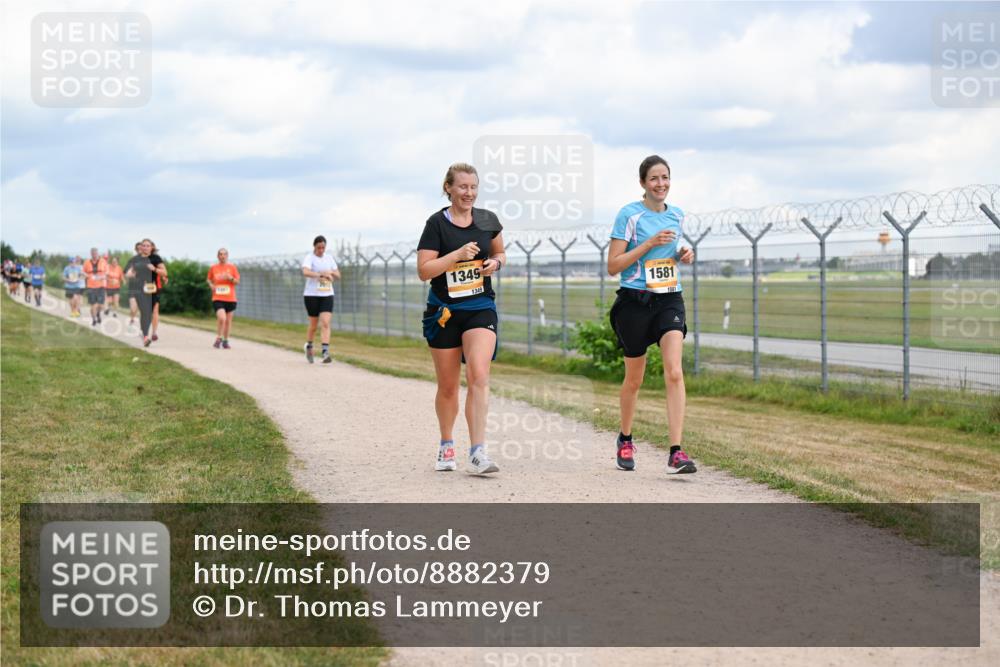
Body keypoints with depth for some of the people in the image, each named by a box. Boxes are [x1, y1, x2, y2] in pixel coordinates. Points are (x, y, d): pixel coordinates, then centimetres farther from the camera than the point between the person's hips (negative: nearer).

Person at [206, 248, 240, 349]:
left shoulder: (232, 267, 3)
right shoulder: (213, 268, 4)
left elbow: (237, 282, 5)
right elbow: (209, 279, 19)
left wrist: (230, 278, -15)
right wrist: (211, 285, -2)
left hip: (230, 298, 2)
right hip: (218, 298, -2)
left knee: (228, 320, 8)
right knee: (221, 318, -21)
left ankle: (225, 340, 25)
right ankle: (218, 339, -2)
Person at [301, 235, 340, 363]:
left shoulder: (329, 258, 9)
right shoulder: (309, 258, -8)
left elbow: (338, 276, 12)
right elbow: (305, 272, -27)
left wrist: (330, 273, -10)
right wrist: (321, 274, -37)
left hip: (327, 295, 3)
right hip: (311, 295, -3)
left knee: (325, 323, -12)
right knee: (314, 324, 7)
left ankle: (326, 353, -19)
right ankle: (308, 346, 34)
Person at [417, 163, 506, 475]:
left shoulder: (488, 220, 4)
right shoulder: (437, 223, -6)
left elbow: (499, 253, 21)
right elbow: (423, 270, -12)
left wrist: (496, 262, -2)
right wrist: (458, 255, -22)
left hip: (481, 308, 1)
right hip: (444, 312, -1)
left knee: (479, 376, -18)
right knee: (447, 385, 10)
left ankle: (478, 453, -22)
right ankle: (446, 445, 32)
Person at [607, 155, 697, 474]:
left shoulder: (677, 215, 10)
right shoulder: (629, 214, -7)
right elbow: (613, 266, -10)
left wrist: (682, 255, 5)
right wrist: (650, 243, -17)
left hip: (669, 299, 3)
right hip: (635, 301, -3)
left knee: (674, 372, -15)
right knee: (634, 379, 10)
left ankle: (676, 453, -19)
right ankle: (625, 440, 35)